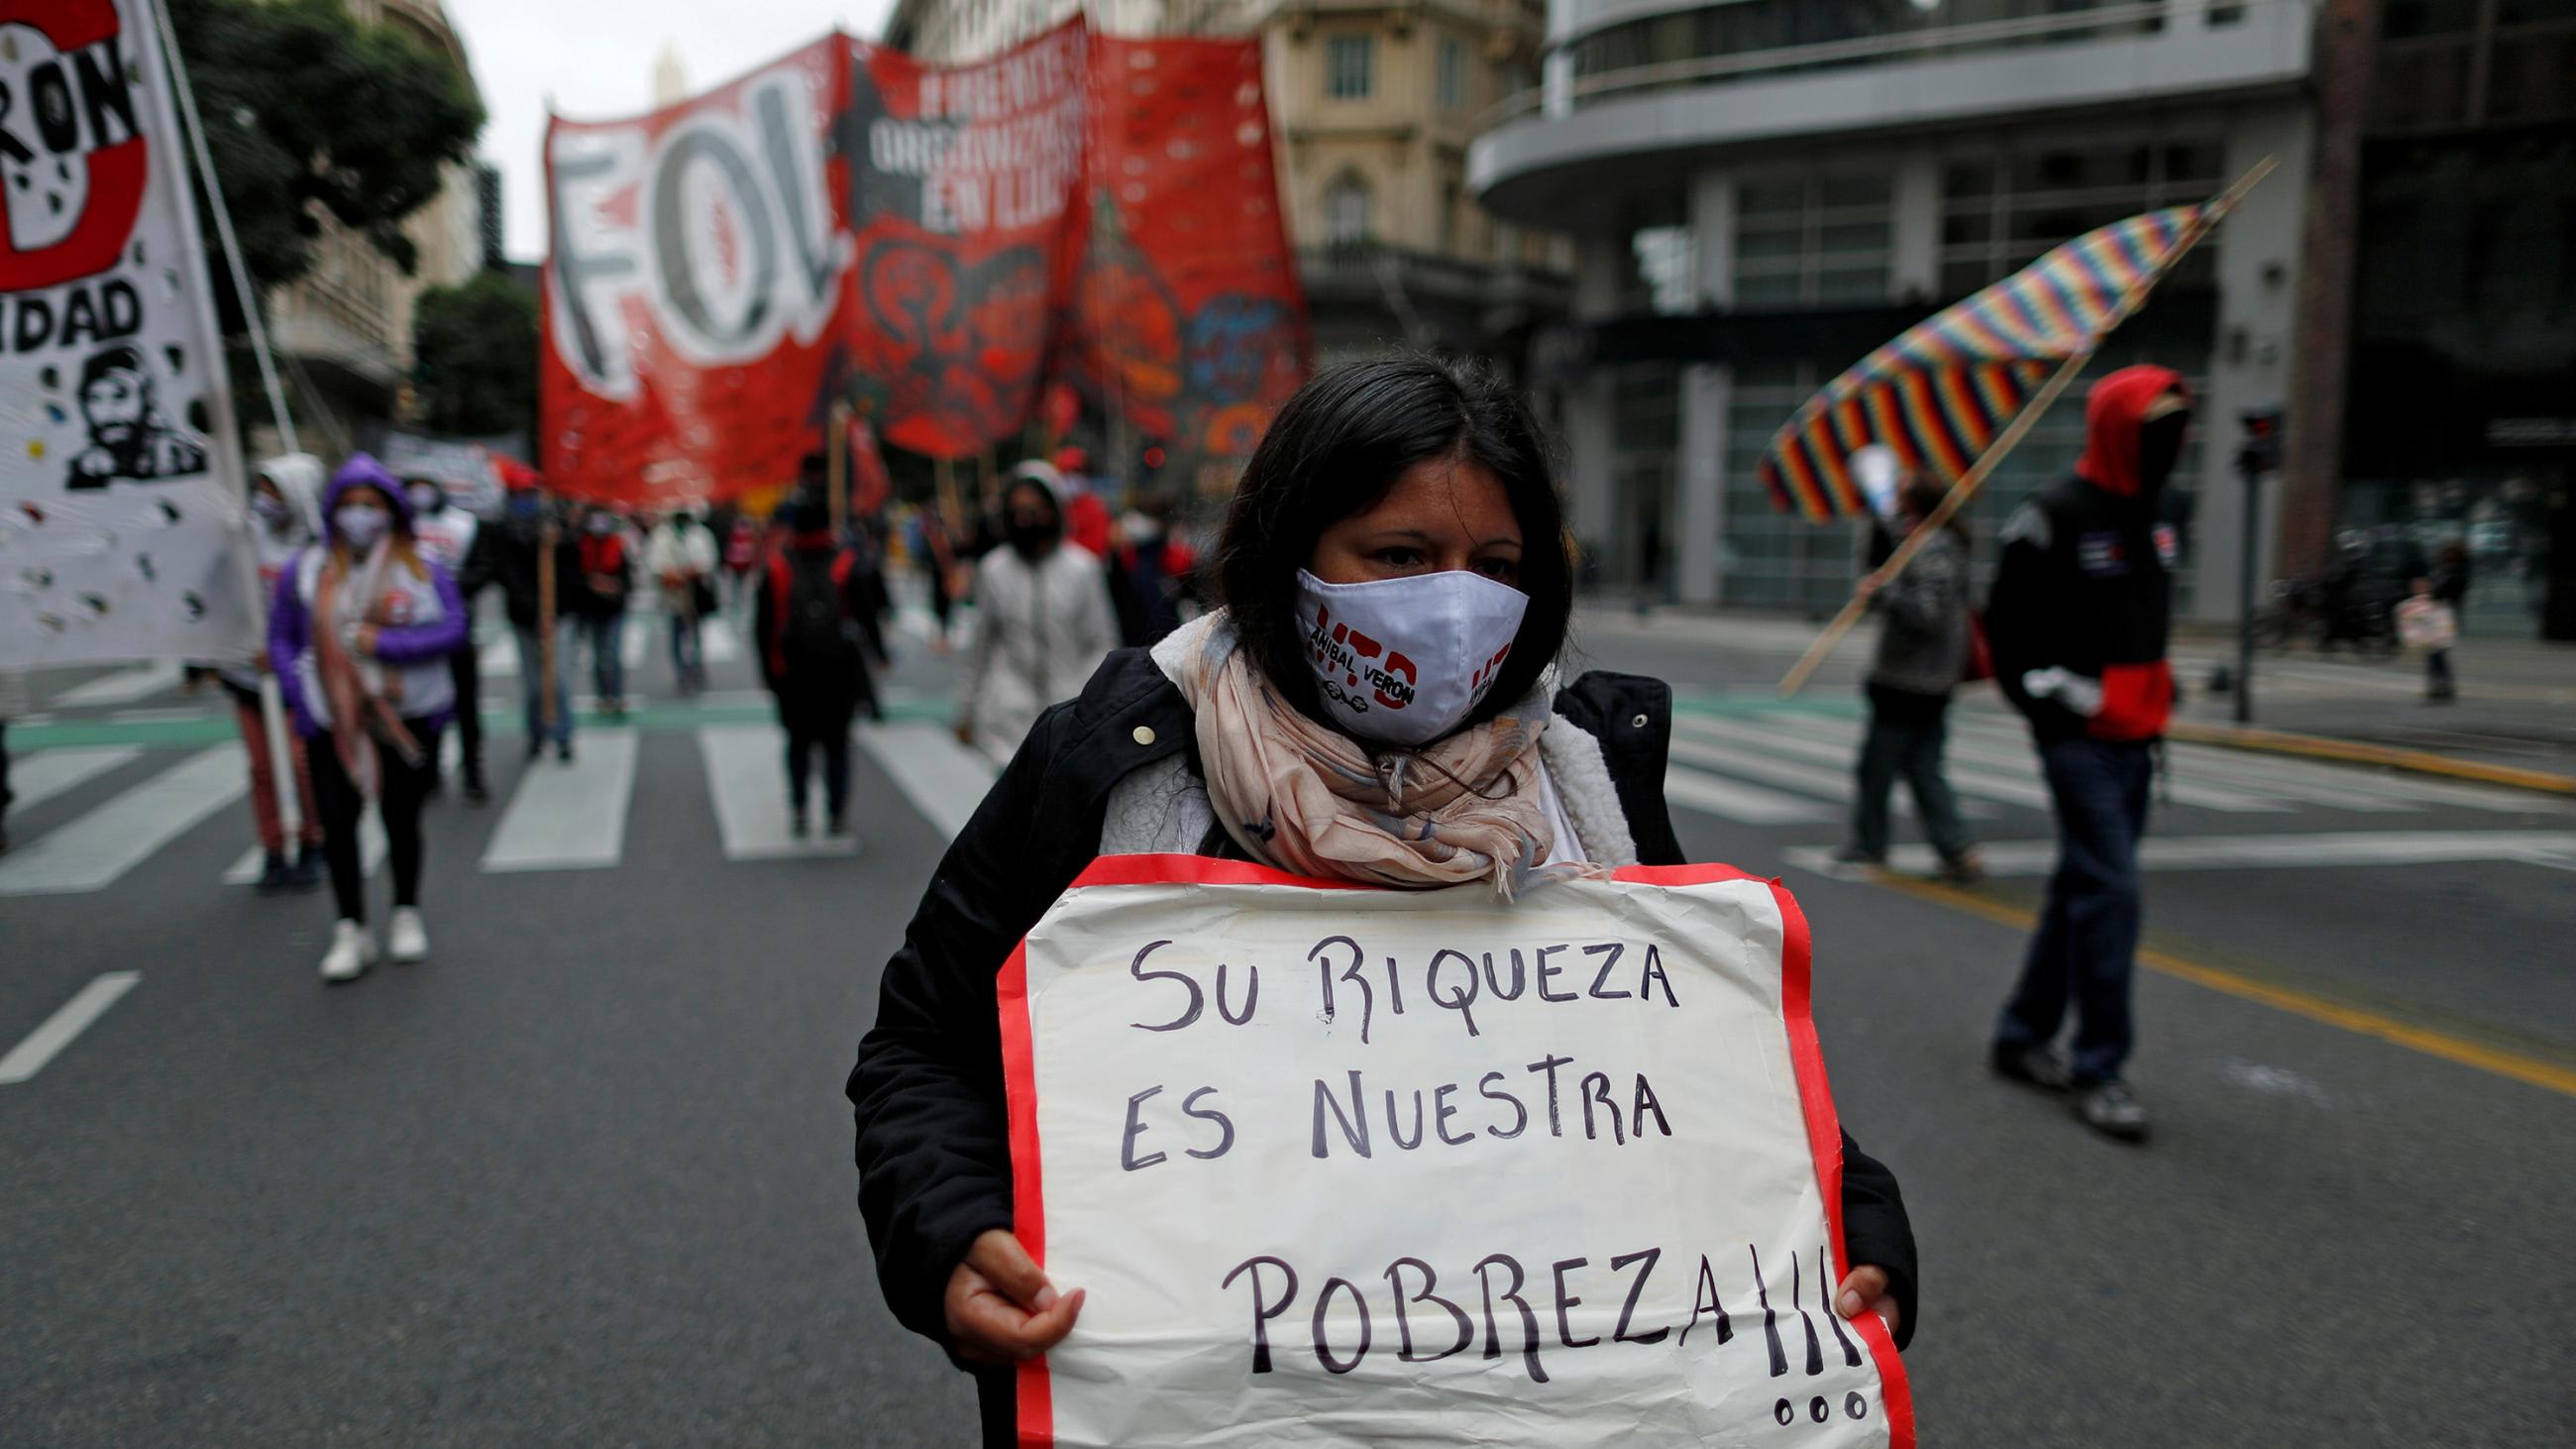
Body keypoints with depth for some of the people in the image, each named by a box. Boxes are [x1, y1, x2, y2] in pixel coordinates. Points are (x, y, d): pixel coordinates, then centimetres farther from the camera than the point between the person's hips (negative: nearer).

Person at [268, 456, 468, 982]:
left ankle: (407, 917, 28)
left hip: (408, 719, -1)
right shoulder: (307, 570, 3)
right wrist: (303, 697, -5)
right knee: (337, 824, -4)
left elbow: (454, 628, -8)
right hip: (335, 724, 1)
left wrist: (385, 642, -18)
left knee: (401, 820, 8)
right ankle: (351, 932, 10)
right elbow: (281, 639, 8)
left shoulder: (421, 568, 0)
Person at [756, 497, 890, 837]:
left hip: (791, 671, 1)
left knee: (799, 739, 15)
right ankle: (836, 815, 5)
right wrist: (879, 654, 12)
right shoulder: (847, 564, -3)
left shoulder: (776, 566, 0)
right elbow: (867, 615, -1)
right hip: (839, 670, -1)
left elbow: (762, 626, 2)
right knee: (836, 741, 7)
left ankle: (797, 809, 7)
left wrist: (768, 669, 9)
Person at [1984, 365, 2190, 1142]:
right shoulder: (2056, 517, -11)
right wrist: (2058, 702, -12)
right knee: (2110, 892, -12)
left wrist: (2157, 700, 16)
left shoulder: (2150, 525, 16)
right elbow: (2008, 627, -11)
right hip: (2080, 741, -9)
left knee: (2083, 889, 13)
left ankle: (2023, 1035, 26)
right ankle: (2099, 1068, -4)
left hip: (2134, 739, 9)